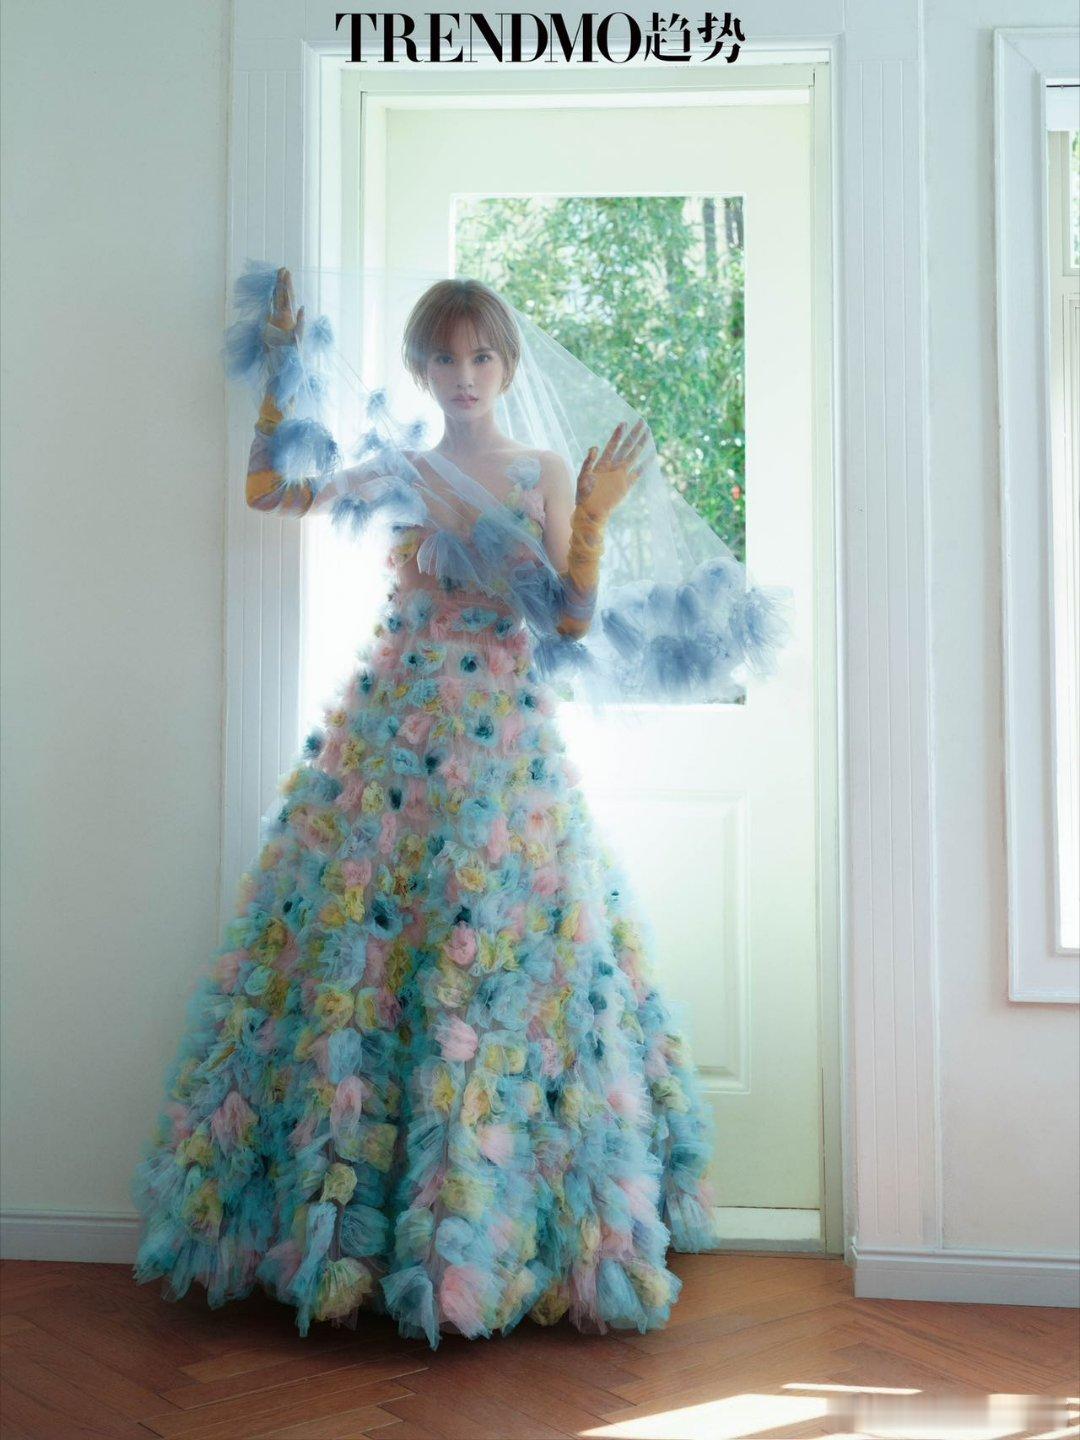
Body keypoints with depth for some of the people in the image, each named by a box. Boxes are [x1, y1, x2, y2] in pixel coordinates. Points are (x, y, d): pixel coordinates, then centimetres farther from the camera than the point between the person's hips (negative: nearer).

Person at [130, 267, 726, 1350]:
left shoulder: (546, 476, 7)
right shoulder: (394, 475, 11)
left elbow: (572, 623, 1)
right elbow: (267, 489, 15)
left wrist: (592, 517, -12)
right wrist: (283, 369, 13)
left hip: (505, 744, -1)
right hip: (390, 733, 1)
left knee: (502, 950, -3)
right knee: (358, 943, 0)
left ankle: (488, 1233, 9)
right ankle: (344, 1222, 13)